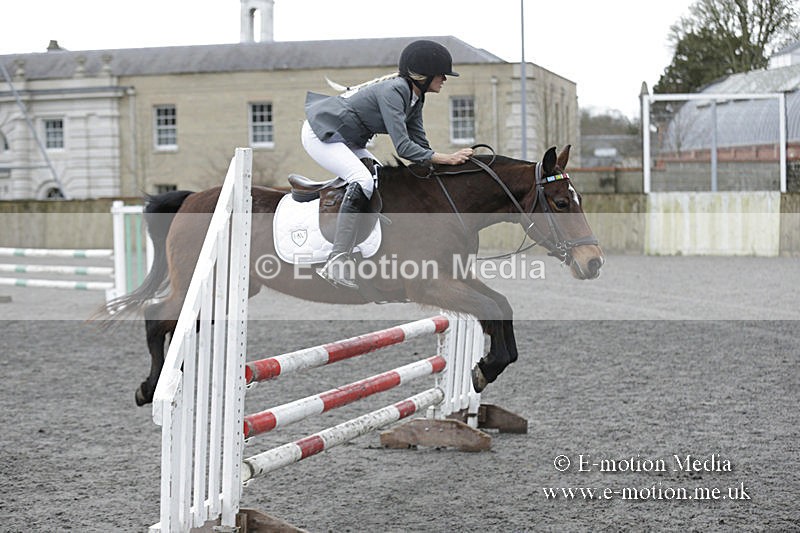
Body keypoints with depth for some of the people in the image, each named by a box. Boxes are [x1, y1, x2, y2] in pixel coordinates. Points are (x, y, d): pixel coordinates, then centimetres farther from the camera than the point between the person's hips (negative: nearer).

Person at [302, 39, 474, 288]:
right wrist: (447, 159, -33)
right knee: (363, 180, -27)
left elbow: (419, 143, 5)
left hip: (346, 140, 11)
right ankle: (336, 264, -32)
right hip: (321, 134, -11)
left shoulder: (414, 98, 3)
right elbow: (403, 147, -32)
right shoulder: (393, 91, -27)